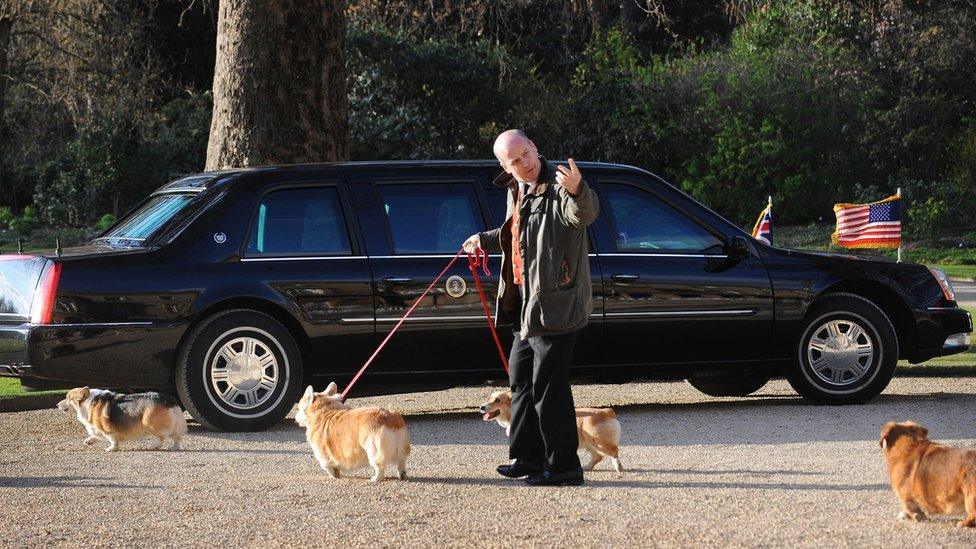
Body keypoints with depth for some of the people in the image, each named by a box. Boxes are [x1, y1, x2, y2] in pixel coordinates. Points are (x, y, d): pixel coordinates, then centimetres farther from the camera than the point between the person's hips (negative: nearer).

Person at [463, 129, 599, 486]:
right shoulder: (516, 191, 14)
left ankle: (563, 466, -3)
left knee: (547, 385, -9)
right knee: (521, 377, 19)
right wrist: (485, 241, 44)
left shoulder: (558, 186, -15)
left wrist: (577, 191, -58)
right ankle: (527, 457, 31)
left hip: (556, 305, -10)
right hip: (529, 305, 10)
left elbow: (584, 214, -37)